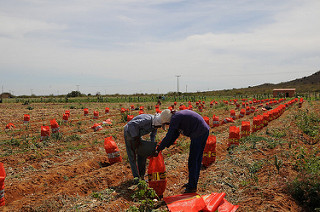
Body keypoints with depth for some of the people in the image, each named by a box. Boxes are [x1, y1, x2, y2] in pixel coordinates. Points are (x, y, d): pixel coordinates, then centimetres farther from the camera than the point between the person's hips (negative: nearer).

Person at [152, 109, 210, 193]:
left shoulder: (175, 118, -13)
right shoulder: (178, 115, 16)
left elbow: (168, 137, -14)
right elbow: (174, 135, 20)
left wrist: (158, 149, -8)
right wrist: (165, 146, 18)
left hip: (198, 134, -10)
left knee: (193, 160, -2)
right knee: (198, 159, 17)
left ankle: (192, 187, 7)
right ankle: (193, 183, 30)